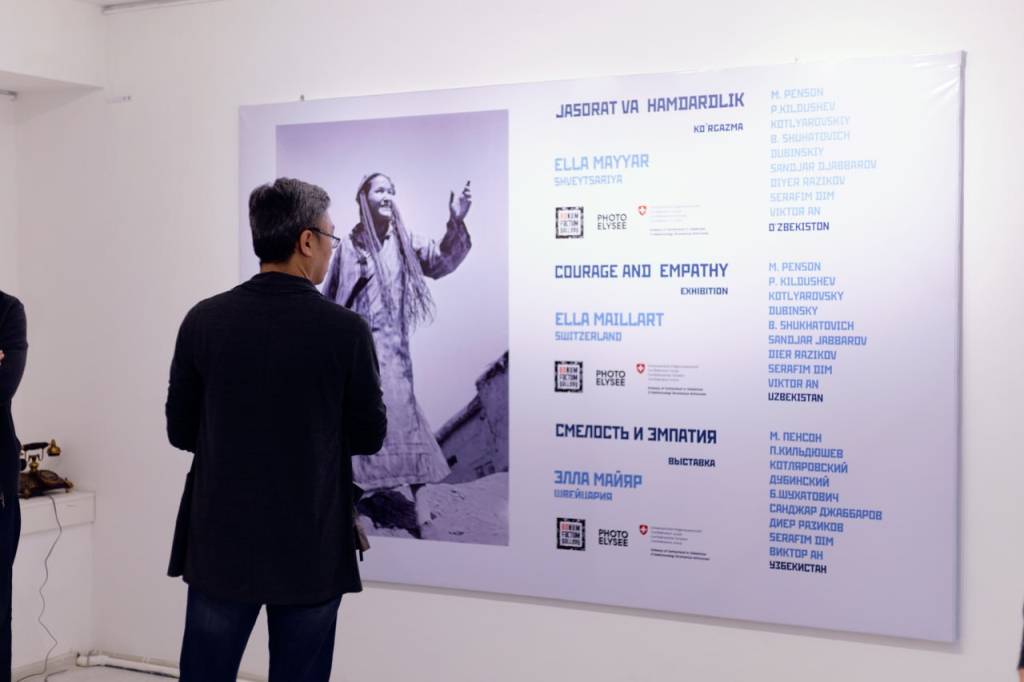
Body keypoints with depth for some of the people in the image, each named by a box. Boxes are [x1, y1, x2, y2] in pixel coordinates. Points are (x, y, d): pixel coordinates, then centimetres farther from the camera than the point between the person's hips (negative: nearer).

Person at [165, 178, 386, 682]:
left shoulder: (203, 320, -5)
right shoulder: (346, 330, -12)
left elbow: (180, 431, 2)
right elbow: (370, 437, -3)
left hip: (221, 543, 2)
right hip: (312, 549, -2)